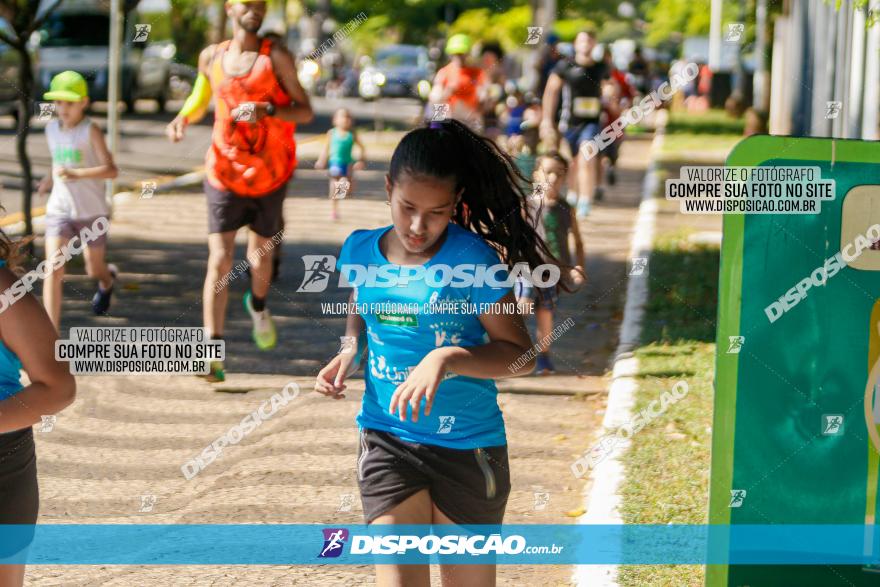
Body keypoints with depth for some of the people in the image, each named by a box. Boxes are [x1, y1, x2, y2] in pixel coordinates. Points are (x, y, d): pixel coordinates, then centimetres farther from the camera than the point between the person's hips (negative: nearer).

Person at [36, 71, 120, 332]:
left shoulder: (91, 131, -14)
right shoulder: (51, 129, 3)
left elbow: (111, 170, -24)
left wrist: (76, 174, -35)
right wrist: (50, 180, 13)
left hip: (92, 212, -3)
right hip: (59, 210, 3)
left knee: (94, 269, 14)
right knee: (54, 270, -14)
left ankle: (108, 280, 54)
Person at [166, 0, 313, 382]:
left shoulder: (276, 57, -7)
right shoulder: (212, 57, 3)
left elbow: (306, 111, -10)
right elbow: (200, 97, 22)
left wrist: (268, 110, -27)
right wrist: (183, 119, 1)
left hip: (270, 176, -1)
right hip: (224, 174, 1)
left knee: (259, 256, 14)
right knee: (219, 260, -11)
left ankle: (258, 305, 50)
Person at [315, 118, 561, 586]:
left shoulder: (471, 259, -14)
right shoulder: (362, 250, -1)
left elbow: (522, 354, -12)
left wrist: (447, 358, -26)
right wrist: (348, 354, 0)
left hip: (467, 450, -2)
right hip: (387, 441, 2)